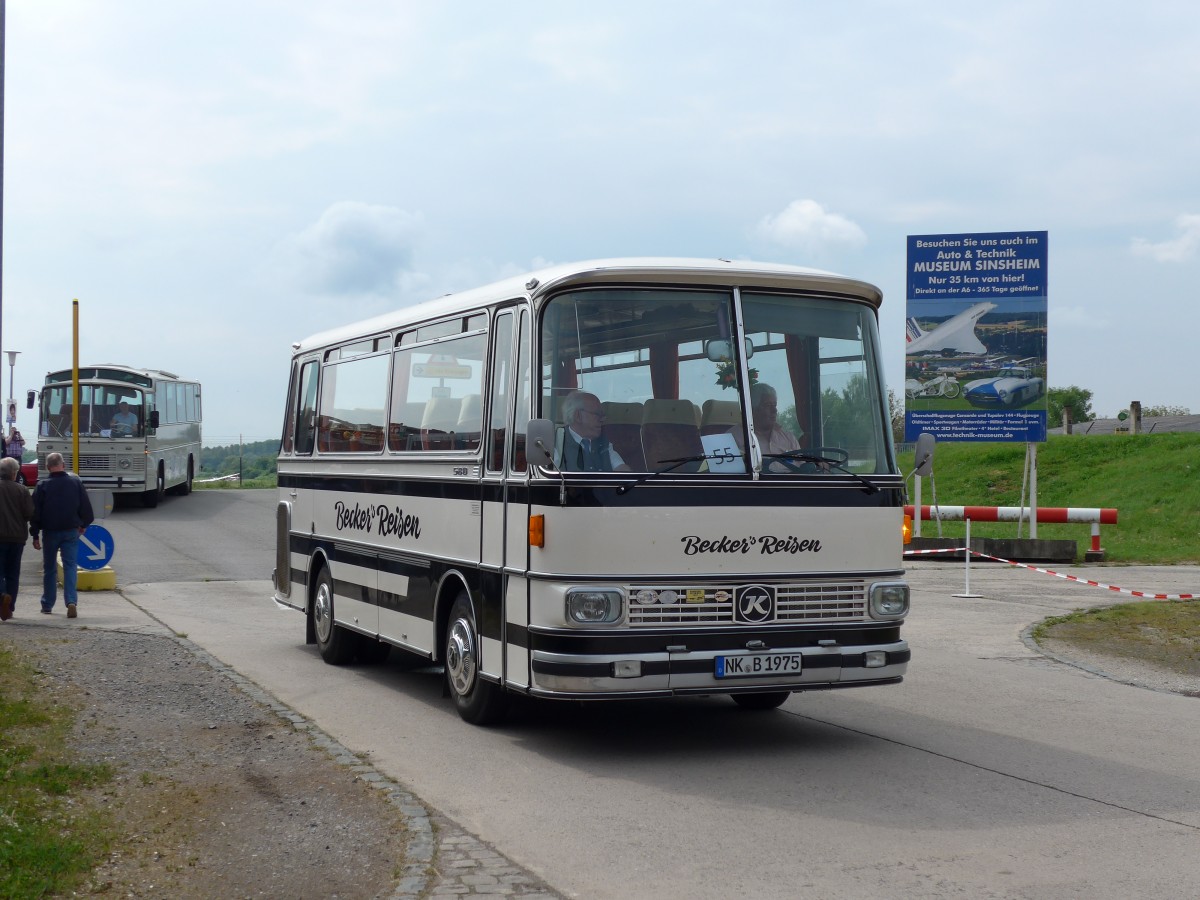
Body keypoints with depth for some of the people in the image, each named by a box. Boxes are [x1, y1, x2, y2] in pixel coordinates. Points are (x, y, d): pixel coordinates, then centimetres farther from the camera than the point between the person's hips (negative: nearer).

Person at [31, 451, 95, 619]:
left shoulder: (42, 486, -8)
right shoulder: (76, 482, -4)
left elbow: (35, 512, -6)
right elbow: (86, 506, 2)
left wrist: (35, 536, 1)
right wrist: (84, 524, 18)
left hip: (50, 532, 0)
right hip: (71, 531, 1)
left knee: (49, 569, 12)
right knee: (70, 566, 1)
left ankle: (47, 605, 20)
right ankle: (71, 601, -17)